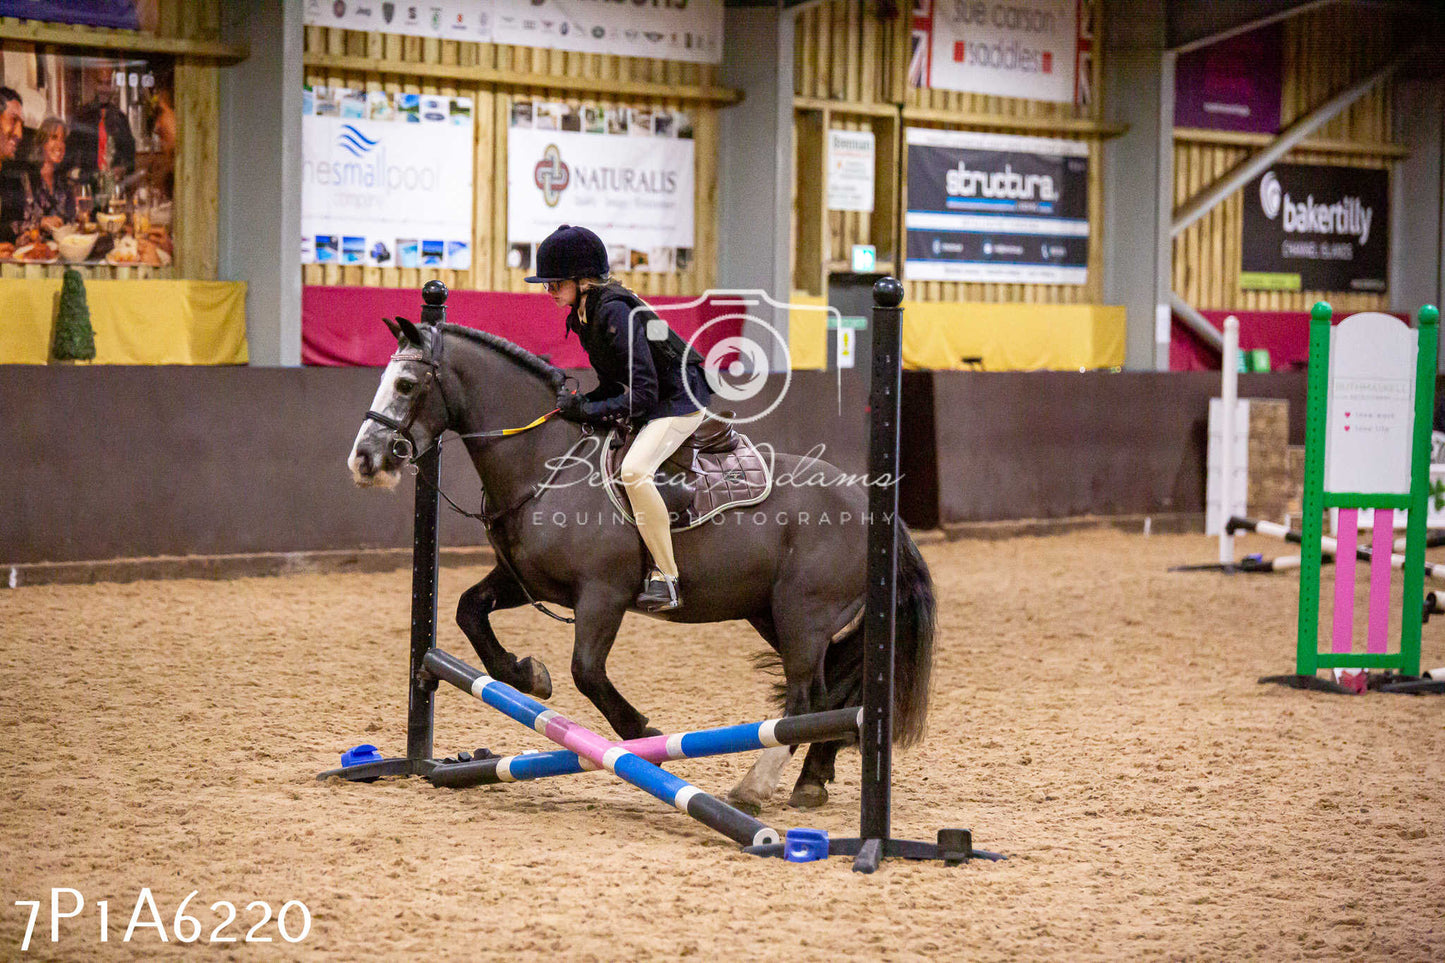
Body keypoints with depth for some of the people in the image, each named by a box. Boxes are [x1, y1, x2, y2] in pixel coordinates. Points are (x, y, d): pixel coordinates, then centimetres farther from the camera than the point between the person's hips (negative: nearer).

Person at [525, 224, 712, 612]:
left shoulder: (614, 312, -26)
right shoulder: (582, 314, 3)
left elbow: (643, 395, -28)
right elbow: (617, 382, 10)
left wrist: (587, 409, -28)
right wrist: (580, 402, -6)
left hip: (681, 398, -11)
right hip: (652, 399, 11)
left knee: (633, 470, -30)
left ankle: (666, 580, -24)